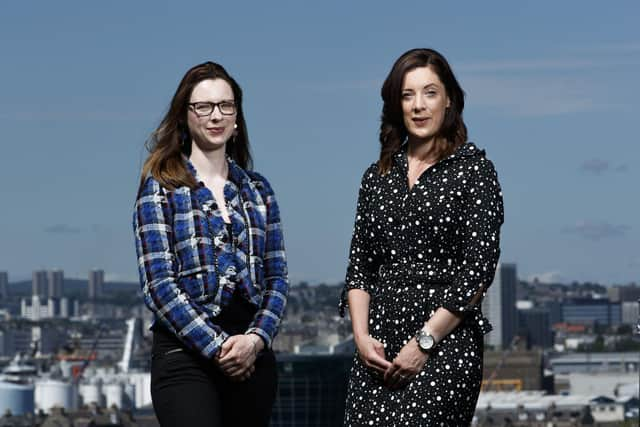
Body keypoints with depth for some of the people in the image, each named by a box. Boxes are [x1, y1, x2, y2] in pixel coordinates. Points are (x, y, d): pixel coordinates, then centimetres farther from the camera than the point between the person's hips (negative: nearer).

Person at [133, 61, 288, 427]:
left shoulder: (257, 188, 14)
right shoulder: (161, 187, 1)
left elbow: (277, 277, 10)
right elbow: (159, 284, -7)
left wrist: (257, 338, -8)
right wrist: (216, 347, -13)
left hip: (253, 353, 4)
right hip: (186, 355, -4)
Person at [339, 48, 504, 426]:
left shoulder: (473, 168, -1)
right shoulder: (378, 176, 14)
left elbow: (479, 267, -8)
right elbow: (359, 265, 13)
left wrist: (424, 342, -11)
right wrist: (361, 335, -2)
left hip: (445, 344, -5)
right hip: (378, 349, 5)